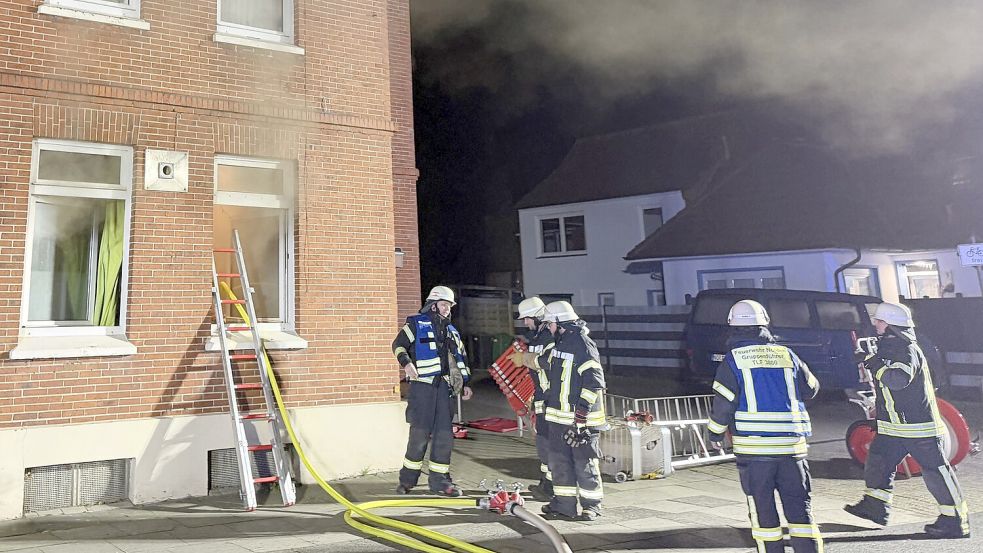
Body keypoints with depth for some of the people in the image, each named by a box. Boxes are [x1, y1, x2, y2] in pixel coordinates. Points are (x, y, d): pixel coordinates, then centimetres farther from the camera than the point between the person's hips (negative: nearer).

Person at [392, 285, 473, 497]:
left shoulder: (451, 331, 21)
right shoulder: (416, 323, 3)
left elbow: (460, 358, 24)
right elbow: (398, 344, -4)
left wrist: (465, 383, 18)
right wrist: (406, 363, -21)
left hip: (443, 386, 6)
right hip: (421, 385, -6)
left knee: (444, 434, 4)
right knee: (420, 432, -5)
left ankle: (439, 480, 13)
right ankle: (407, 479, 10)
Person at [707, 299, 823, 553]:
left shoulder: (733, 359, -4)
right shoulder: (787, 354, 6)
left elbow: (723, 404, -7)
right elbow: (810, 389, 20)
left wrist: (715, 434, 9)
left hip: (753, 448, -3)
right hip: (792, 445, 3)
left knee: (762, 509, 7)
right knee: (799, 506, 9)